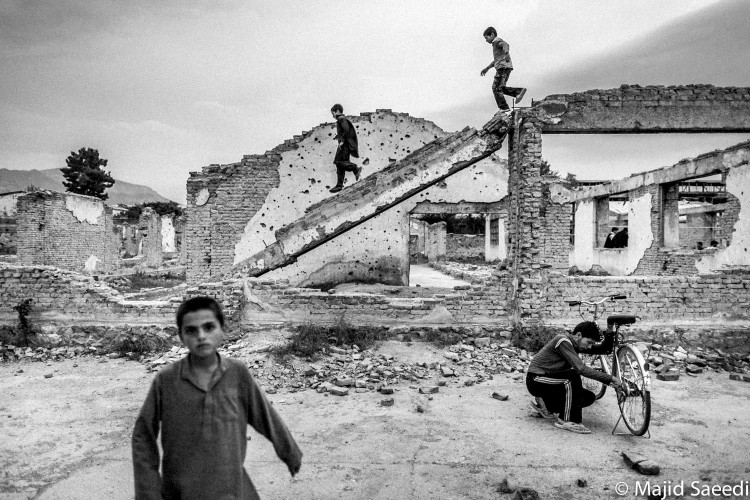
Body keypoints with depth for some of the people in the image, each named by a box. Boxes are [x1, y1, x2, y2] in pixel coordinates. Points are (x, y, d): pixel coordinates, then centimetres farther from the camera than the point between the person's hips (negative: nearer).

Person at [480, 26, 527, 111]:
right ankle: (519, 91, 0)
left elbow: (506, 45, -27)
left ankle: (503, 107, -8)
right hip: (502, 68, 10)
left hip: (503, 67, -10)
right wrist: (487, 68, 40)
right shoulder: (496, 44, 27)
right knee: (500, 88, 11)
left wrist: (506, 53, -47)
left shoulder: (497, 41, -3)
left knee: (496, 88, -7)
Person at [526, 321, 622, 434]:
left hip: (552, 380, 9)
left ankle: (545, 405, 12)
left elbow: (603, 349, 4)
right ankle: (566, 421, -19)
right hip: (536, 381, -9)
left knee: (589, 397, -1)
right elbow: (581, 368, -29)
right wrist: (610, 379, -27)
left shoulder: (574, 344, 5)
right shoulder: (563, 341, -22)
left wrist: (610, 335, -14)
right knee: (574, 376, -30)